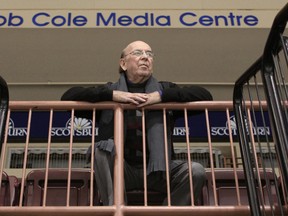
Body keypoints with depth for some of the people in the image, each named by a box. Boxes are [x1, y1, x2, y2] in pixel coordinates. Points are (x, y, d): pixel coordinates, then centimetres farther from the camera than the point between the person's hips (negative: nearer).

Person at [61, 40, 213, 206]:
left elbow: (205, 95, -1)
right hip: (122, 170, 0)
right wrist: (113, 95, -13)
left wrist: (161, 96, -12)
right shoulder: (110, 90, 12)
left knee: (196, 171, -23)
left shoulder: (165, 89, 13)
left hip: (157, 170, 1)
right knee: (102, 150, -28)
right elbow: (68, 96, -2)